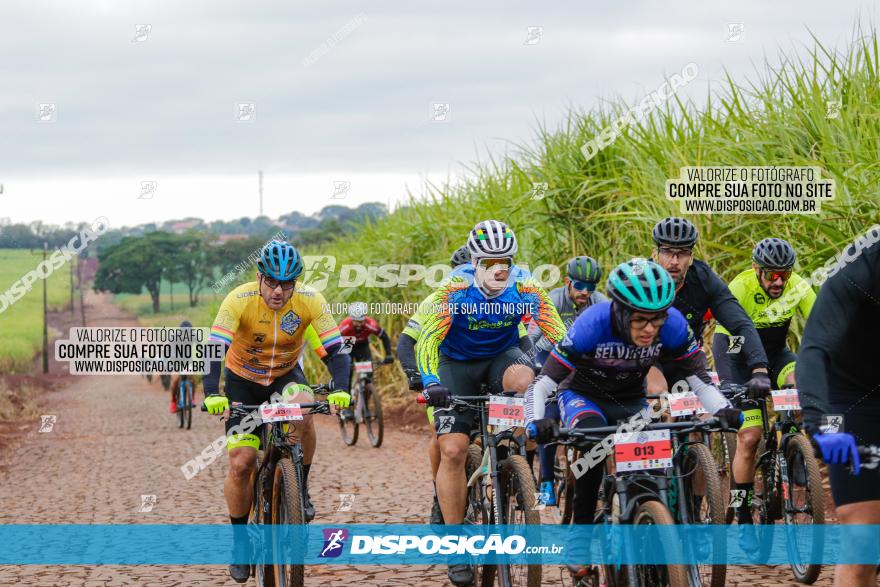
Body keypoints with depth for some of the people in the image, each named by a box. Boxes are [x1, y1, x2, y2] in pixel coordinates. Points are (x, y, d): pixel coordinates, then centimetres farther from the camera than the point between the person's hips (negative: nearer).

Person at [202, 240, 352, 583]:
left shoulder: (310, 301, -23)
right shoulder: (240, 300, -28)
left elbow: (335, 348, -25)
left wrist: (340, 389, -42)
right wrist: (212, 393, -49)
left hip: (286, 376, 1)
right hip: (243, 380, 0)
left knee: (303, 413, -34)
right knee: (241, 463, -9)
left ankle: (301, 488, -10)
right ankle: (240, 540, 12)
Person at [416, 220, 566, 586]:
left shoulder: (525, 289, -21)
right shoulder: (455, 291, -25)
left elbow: (559, 335, -19)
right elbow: (428, 340, -29)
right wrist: (430, 383, -44)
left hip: (502, 355, 1)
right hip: (457, 363, -1)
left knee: (524, 380, -36)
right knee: (452, 450, -14)